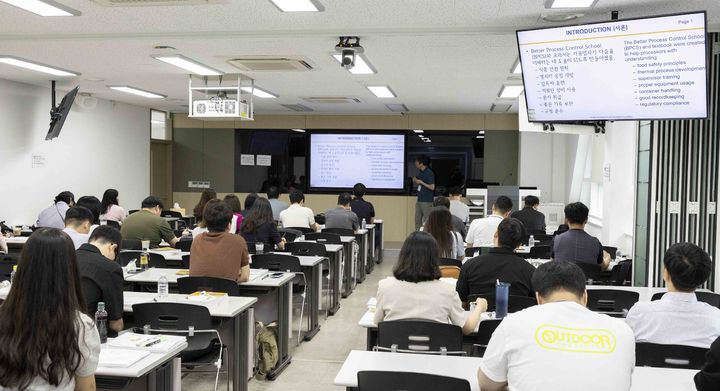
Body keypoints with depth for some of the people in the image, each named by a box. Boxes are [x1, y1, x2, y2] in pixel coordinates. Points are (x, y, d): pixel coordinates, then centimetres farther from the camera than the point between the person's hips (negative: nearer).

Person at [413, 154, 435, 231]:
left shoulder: (429, 173, -13)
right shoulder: (420, 172, 12)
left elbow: (432, 187, -17)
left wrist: (421, 182, -16)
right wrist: (415, 181, 2)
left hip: (427, 201, -9)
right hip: (419, 200, 9)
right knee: (417, 219, 10)